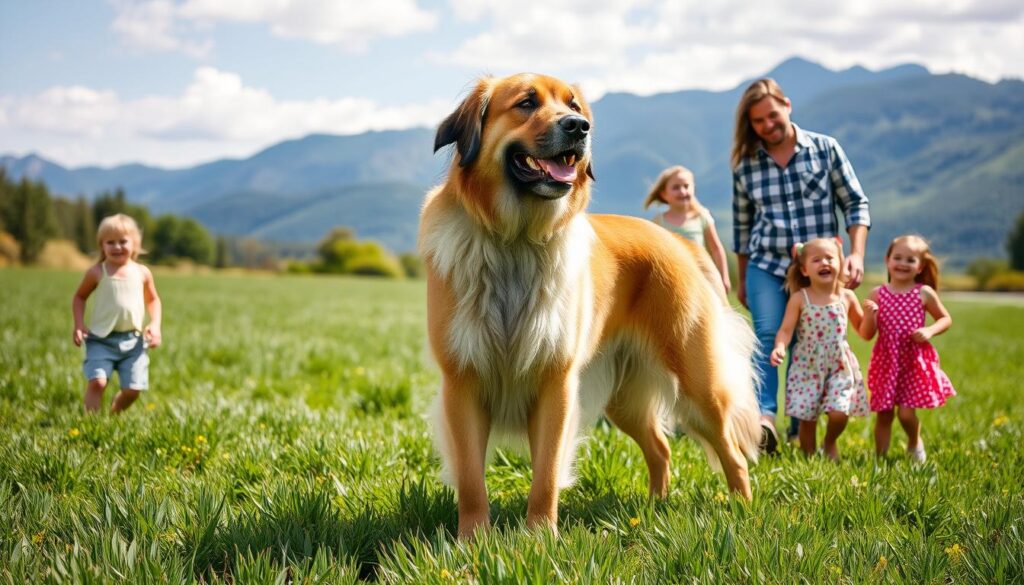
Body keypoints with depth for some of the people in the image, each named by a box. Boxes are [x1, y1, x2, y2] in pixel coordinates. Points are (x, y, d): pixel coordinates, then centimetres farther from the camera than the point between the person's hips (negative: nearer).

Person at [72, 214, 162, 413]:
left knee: (132, 389, 2)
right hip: (101, 339, -2)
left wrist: (155, 324, 2)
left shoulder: (142, 273, 3)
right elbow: (79, 297, 10)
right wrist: (79, 325, -2)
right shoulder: (97, 273, -3)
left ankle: (114, 415, 29)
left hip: (132, 340, 2)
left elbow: (153, 300, 17)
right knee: (97, 381, -19)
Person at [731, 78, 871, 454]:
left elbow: (855, 204, 4)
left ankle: (801, 428, 10)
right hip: (766, 266, 0)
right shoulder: (745, 165, 5)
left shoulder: (826, 149, 1)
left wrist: (856, 254, -9)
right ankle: (763, 418, -31)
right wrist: (742, 281, 20)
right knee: (766, 336, -18)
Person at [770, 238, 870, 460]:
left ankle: (830, 444, 19)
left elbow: (864, 331, 13)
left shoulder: (847, 297, 2)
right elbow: (785, 330, -11)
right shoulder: (799, 298, -5)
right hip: (807, 367, -1)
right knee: (807, 418, 0)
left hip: (839, 366, 1)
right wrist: (780, 347, -31)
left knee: (839, 413, -13)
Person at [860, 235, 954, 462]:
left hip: (915, 361, -1)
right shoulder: (877, 295, -2)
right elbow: (866, 335, -1)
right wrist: (869, 315, -21)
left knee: (906, 412, -8)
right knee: (884, 414, 7)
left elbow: (946, 319, 9)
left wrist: (929, 331, -10)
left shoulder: (924, 293, -2)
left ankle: (915, 443, 24)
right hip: (886, 361, 1)